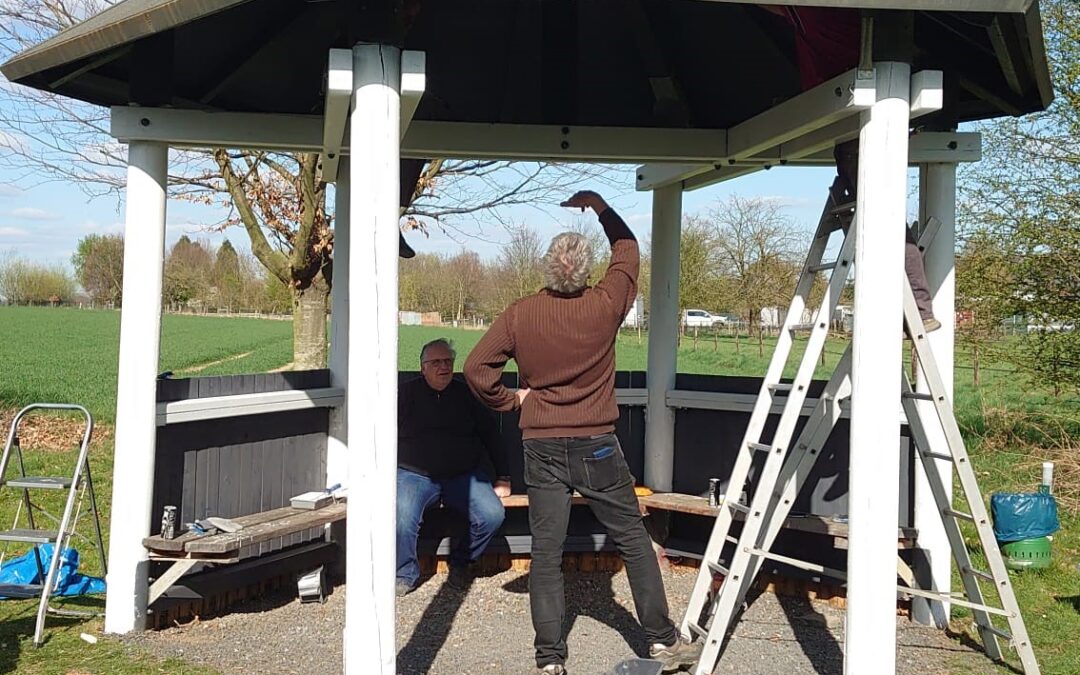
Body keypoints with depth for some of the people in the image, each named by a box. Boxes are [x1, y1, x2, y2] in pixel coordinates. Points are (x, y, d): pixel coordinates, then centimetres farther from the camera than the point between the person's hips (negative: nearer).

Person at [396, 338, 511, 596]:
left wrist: (502, 478, 11)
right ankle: (404, 574, -3)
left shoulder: (466, 395, 14)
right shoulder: (407, 394, 10)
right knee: (401, 520, -31)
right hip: (414, 475, -2)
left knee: (492, 515, -22)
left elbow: (490, 434, 18)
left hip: (463, 475, 2)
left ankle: (461, 563, 6)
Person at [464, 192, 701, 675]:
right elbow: (627, 249, 9)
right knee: (634, 541, 11)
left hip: (542, 448, 1)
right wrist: (599, 207, 20)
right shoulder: (604, 306, -8)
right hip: (597, 446, -1)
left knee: (546, 553, 4)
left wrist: (509, 399, 8)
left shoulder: (521, 314, -6)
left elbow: (476, 368, -7)